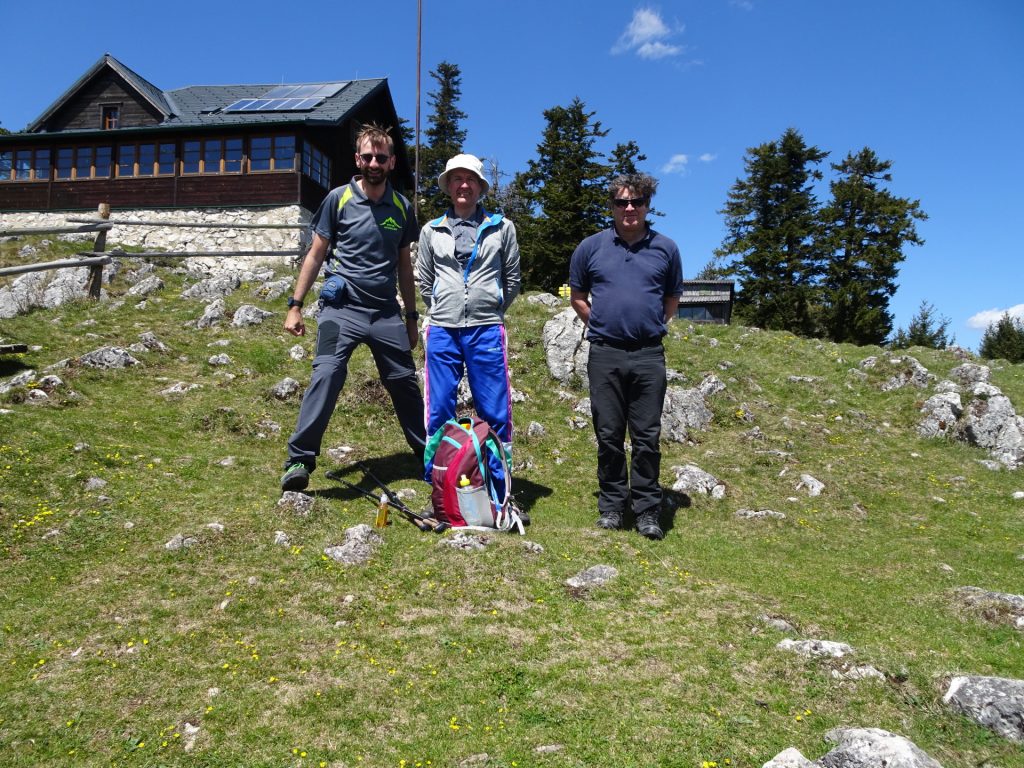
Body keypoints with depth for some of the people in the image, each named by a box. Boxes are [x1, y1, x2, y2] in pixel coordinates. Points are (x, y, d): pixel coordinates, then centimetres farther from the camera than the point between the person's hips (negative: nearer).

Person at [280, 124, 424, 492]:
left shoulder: (402, 207, 9)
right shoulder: (338, 198, 1)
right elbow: (316, 255, 4)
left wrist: (412, 317, 16)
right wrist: (295, 305, -1)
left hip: (387, 312, 3)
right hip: (342, 308, -3)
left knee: (405, 383, 7)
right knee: (326, 375, -18)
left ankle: (427, 454, 23)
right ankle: (299, 460, -13)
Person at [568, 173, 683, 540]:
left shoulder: (666, 248, 7)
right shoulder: (591, 247, 5)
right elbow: (577, 297, 15)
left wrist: (651, 326, 9)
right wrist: (601, 326, 8)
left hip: (649, 355, 0)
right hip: (605, 354, 0)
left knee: (647, 437, 3)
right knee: (609, 436, 6)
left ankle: (647, 511, 13)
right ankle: (611, 505, 19)